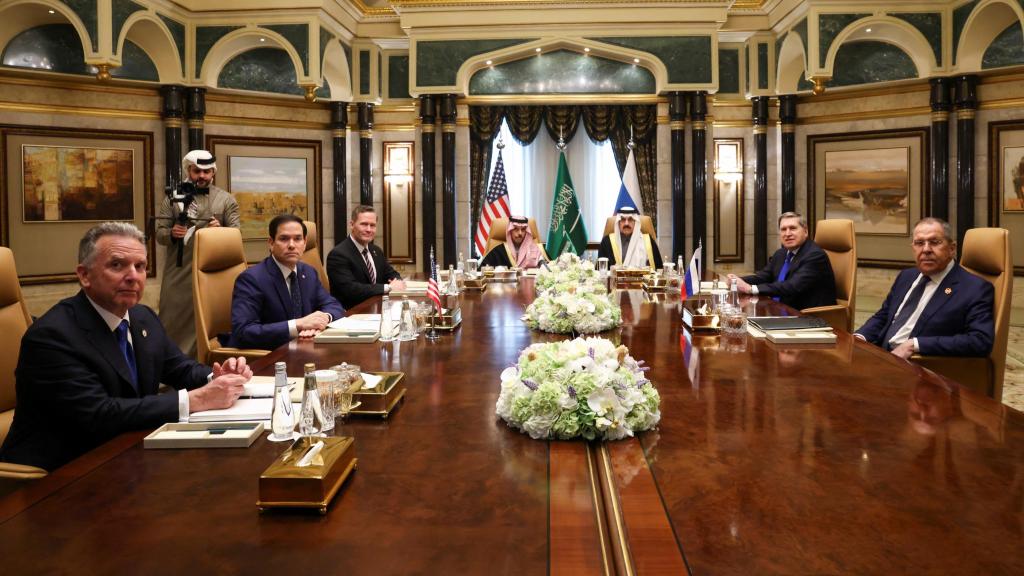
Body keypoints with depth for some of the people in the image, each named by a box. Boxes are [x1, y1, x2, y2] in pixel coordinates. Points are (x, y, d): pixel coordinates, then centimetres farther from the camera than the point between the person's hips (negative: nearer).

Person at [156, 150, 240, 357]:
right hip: (178, 272, 1)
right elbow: (159, 233, 5)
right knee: (172, 321, 4)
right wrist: (171, 234, -17)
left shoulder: (226, 200, 7)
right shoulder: (173, 198, 10)